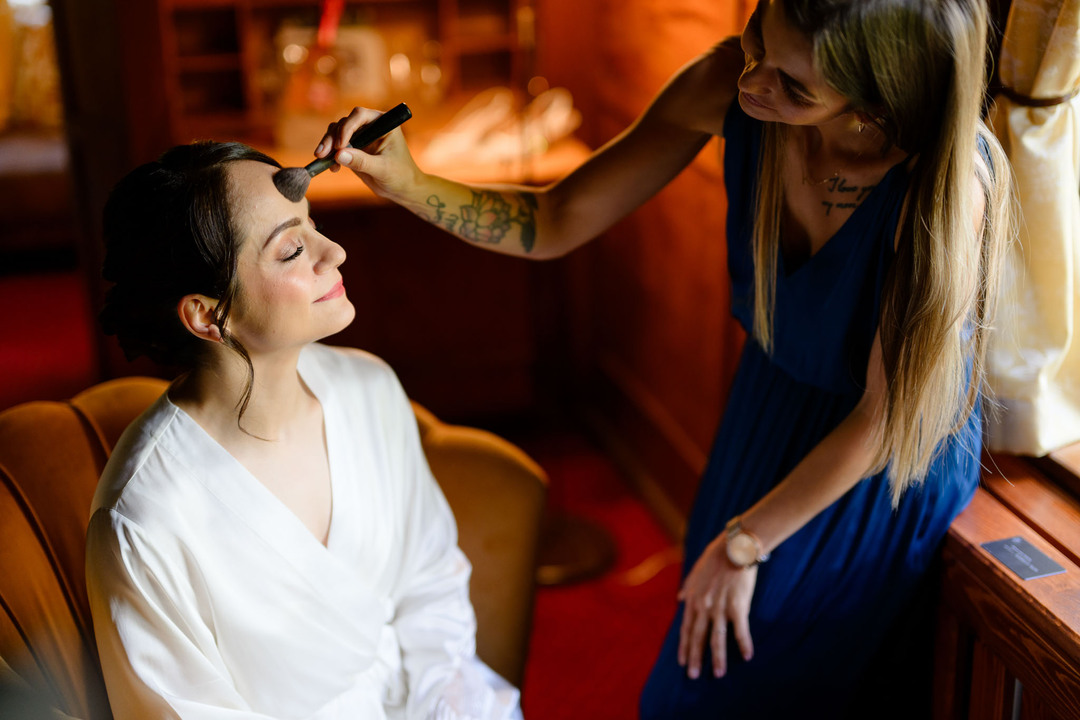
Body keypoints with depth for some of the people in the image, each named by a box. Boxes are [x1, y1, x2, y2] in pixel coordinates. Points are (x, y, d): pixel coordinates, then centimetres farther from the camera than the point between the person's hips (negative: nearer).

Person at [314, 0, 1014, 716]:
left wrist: (743, 543, -12)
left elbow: (883, 417, -23)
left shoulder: (944, 184, -36)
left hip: (892, 466, -4)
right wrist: (408, 182, -30)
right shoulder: (727, 83, -24)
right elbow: (555, 224, -14)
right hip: (771, 402, 5)